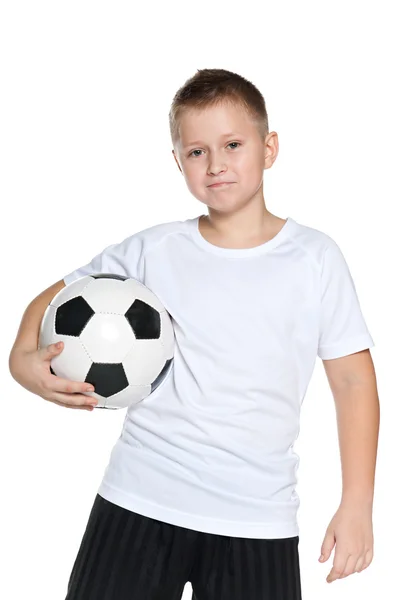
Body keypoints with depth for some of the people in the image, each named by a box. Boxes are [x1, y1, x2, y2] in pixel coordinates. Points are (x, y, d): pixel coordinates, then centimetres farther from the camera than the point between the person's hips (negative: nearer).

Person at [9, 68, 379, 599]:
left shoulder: (315, 258, -1)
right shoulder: (153, 251, 1)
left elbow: (353, 380, 2)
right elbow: (54, 298, 12)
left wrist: (357, 504, -1)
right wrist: (24, 359, -9)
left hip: (259, 520, 0)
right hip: (138, 503, 1)